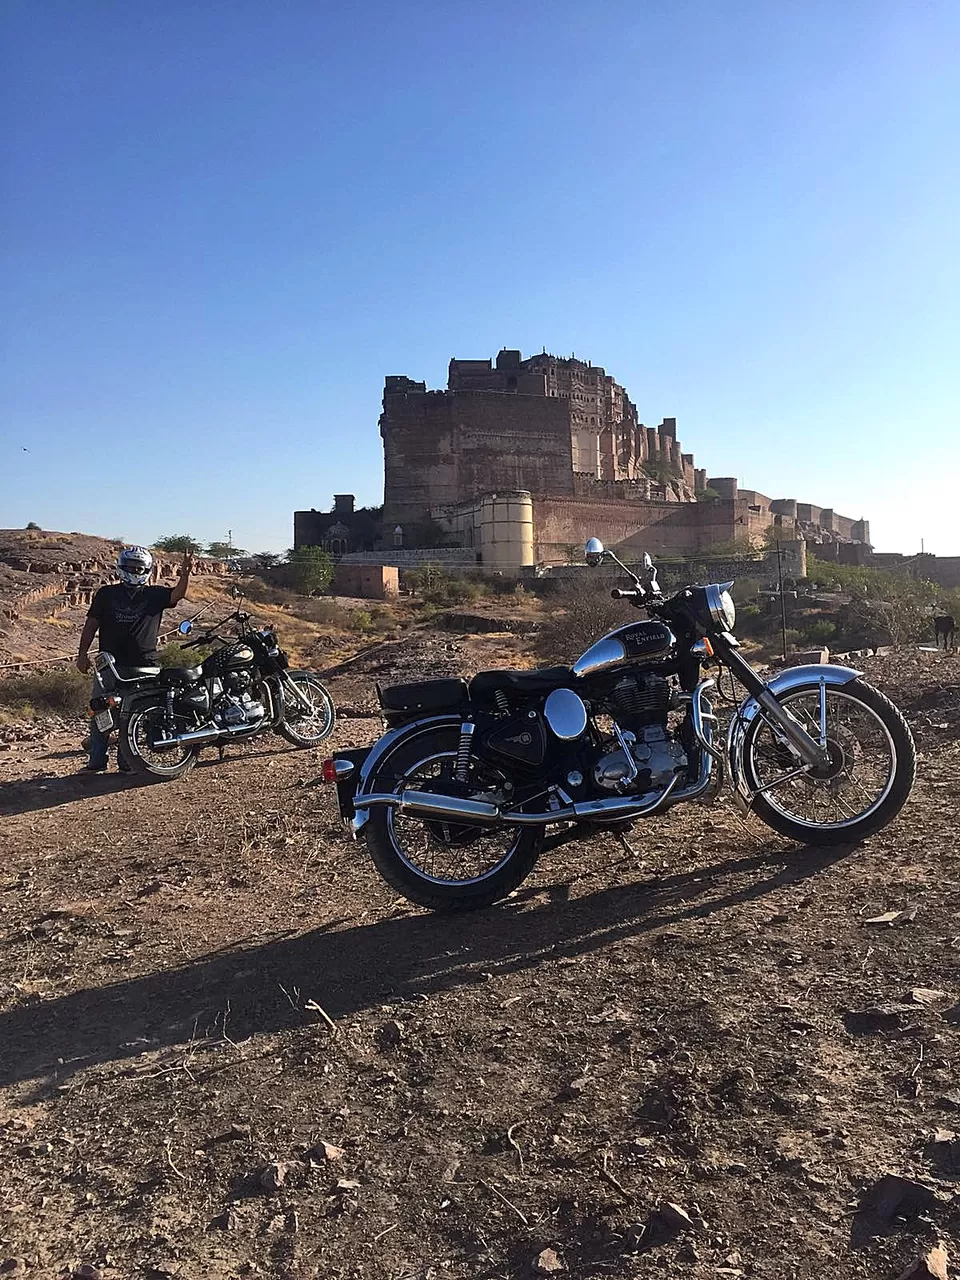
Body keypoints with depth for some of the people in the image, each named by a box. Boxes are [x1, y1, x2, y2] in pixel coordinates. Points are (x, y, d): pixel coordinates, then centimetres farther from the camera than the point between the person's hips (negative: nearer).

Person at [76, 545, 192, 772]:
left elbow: (177, 594, -10)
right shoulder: (106, 594, 9)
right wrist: (83, 653, 3)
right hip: (110, 664, 1)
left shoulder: (154, 595, 7)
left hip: (143, 667, -1)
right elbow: (91, 624, 10)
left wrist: (185, 573, -28)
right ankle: (97, 760, 11)